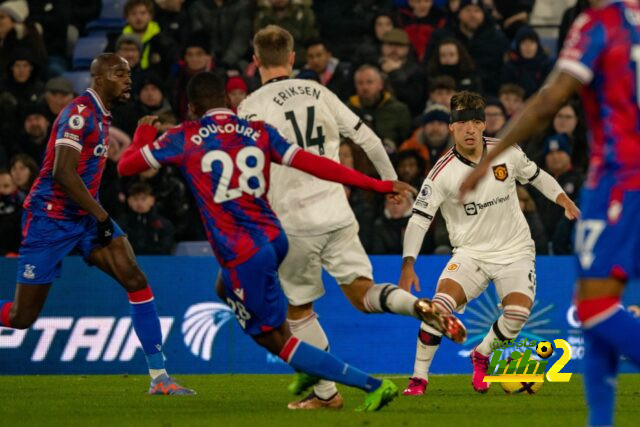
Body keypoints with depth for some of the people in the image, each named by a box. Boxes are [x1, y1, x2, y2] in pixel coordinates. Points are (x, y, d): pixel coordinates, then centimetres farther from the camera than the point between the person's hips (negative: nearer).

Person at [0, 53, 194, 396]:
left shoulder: (101, 115, 12)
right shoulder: (80, 113, -17)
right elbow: (63, 173, -24)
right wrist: (101, 216, -20)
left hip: (83, 215, 8)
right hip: (50, 218, -8)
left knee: (136, 281, -8)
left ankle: (159, 377, -8)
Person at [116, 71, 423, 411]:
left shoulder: (184, 138, -2)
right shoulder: (259, 131, 7)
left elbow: (126, 166, 5)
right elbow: (312, 164, -1)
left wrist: (143, 135, 27)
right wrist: (376, 185, 2)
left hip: (240, 254, -7)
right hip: (274, 238, 7)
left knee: (276, 341, 1)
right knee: (226, 289, 36)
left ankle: (373, 385, -11)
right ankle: (310, 367, 31)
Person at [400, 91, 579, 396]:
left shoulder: (506, 152, -6)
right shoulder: (443, 171, -13)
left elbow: (535, 175, 14)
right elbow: (419, 218, -12)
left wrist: (563, 200, 1)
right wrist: (408, 264, -22)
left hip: (514, 250, 1)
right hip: (470, 253, -1)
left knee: (518, 311, -22)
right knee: (441, 302, -25)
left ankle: (482, 356, 9)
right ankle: (419, 377, -10)